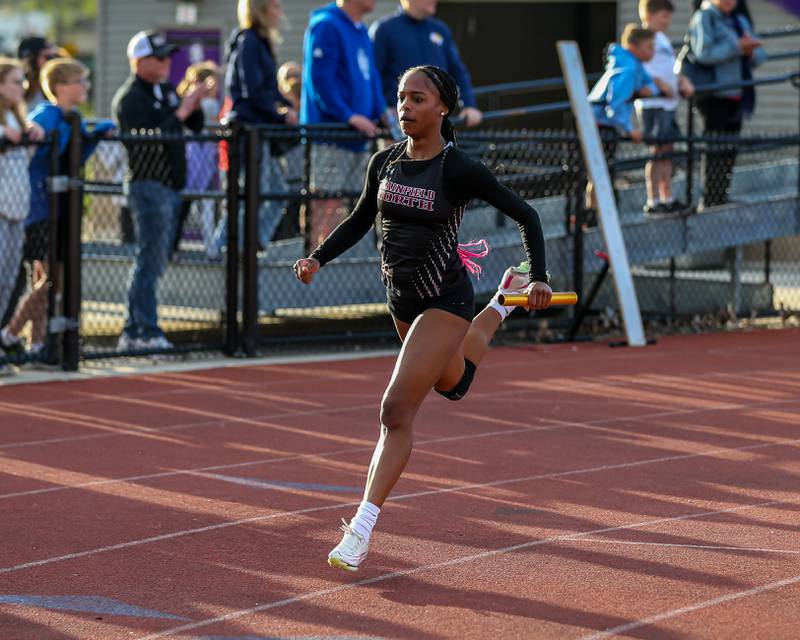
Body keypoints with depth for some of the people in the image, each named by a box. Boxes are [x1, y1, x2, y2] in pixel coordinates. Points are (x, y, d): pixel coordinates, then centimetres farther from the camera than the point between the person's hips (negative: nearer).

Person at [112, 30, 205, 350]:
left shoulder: (166, 90, 16)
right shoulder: (130, 98, -11)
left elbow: (195, 127, 16)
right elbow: (147, 140, -23)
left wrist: (195, 105, -3)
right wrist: (180, 113, -23)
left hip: (171, 186, 9)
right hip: (148, 184, -9)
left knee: (153, 260, 11)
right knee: (150, 260, -11)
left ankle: (133, 333, 15)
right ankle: (146, 332, -11)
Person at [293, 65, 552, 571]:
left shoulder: (459, 170, -19)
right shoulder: (385, 162, -2)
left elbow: (526, 216, -11)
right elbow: (360, 220, 14)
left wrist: (539, 278, -22)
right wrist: (319, 258, 0)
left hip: (444, 300, -7)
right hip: (401, 298, 7)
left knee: (398, 409, -17)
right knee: (451, 384, 31)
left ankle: (363, 528, -15)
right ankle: (502, 306, 60)